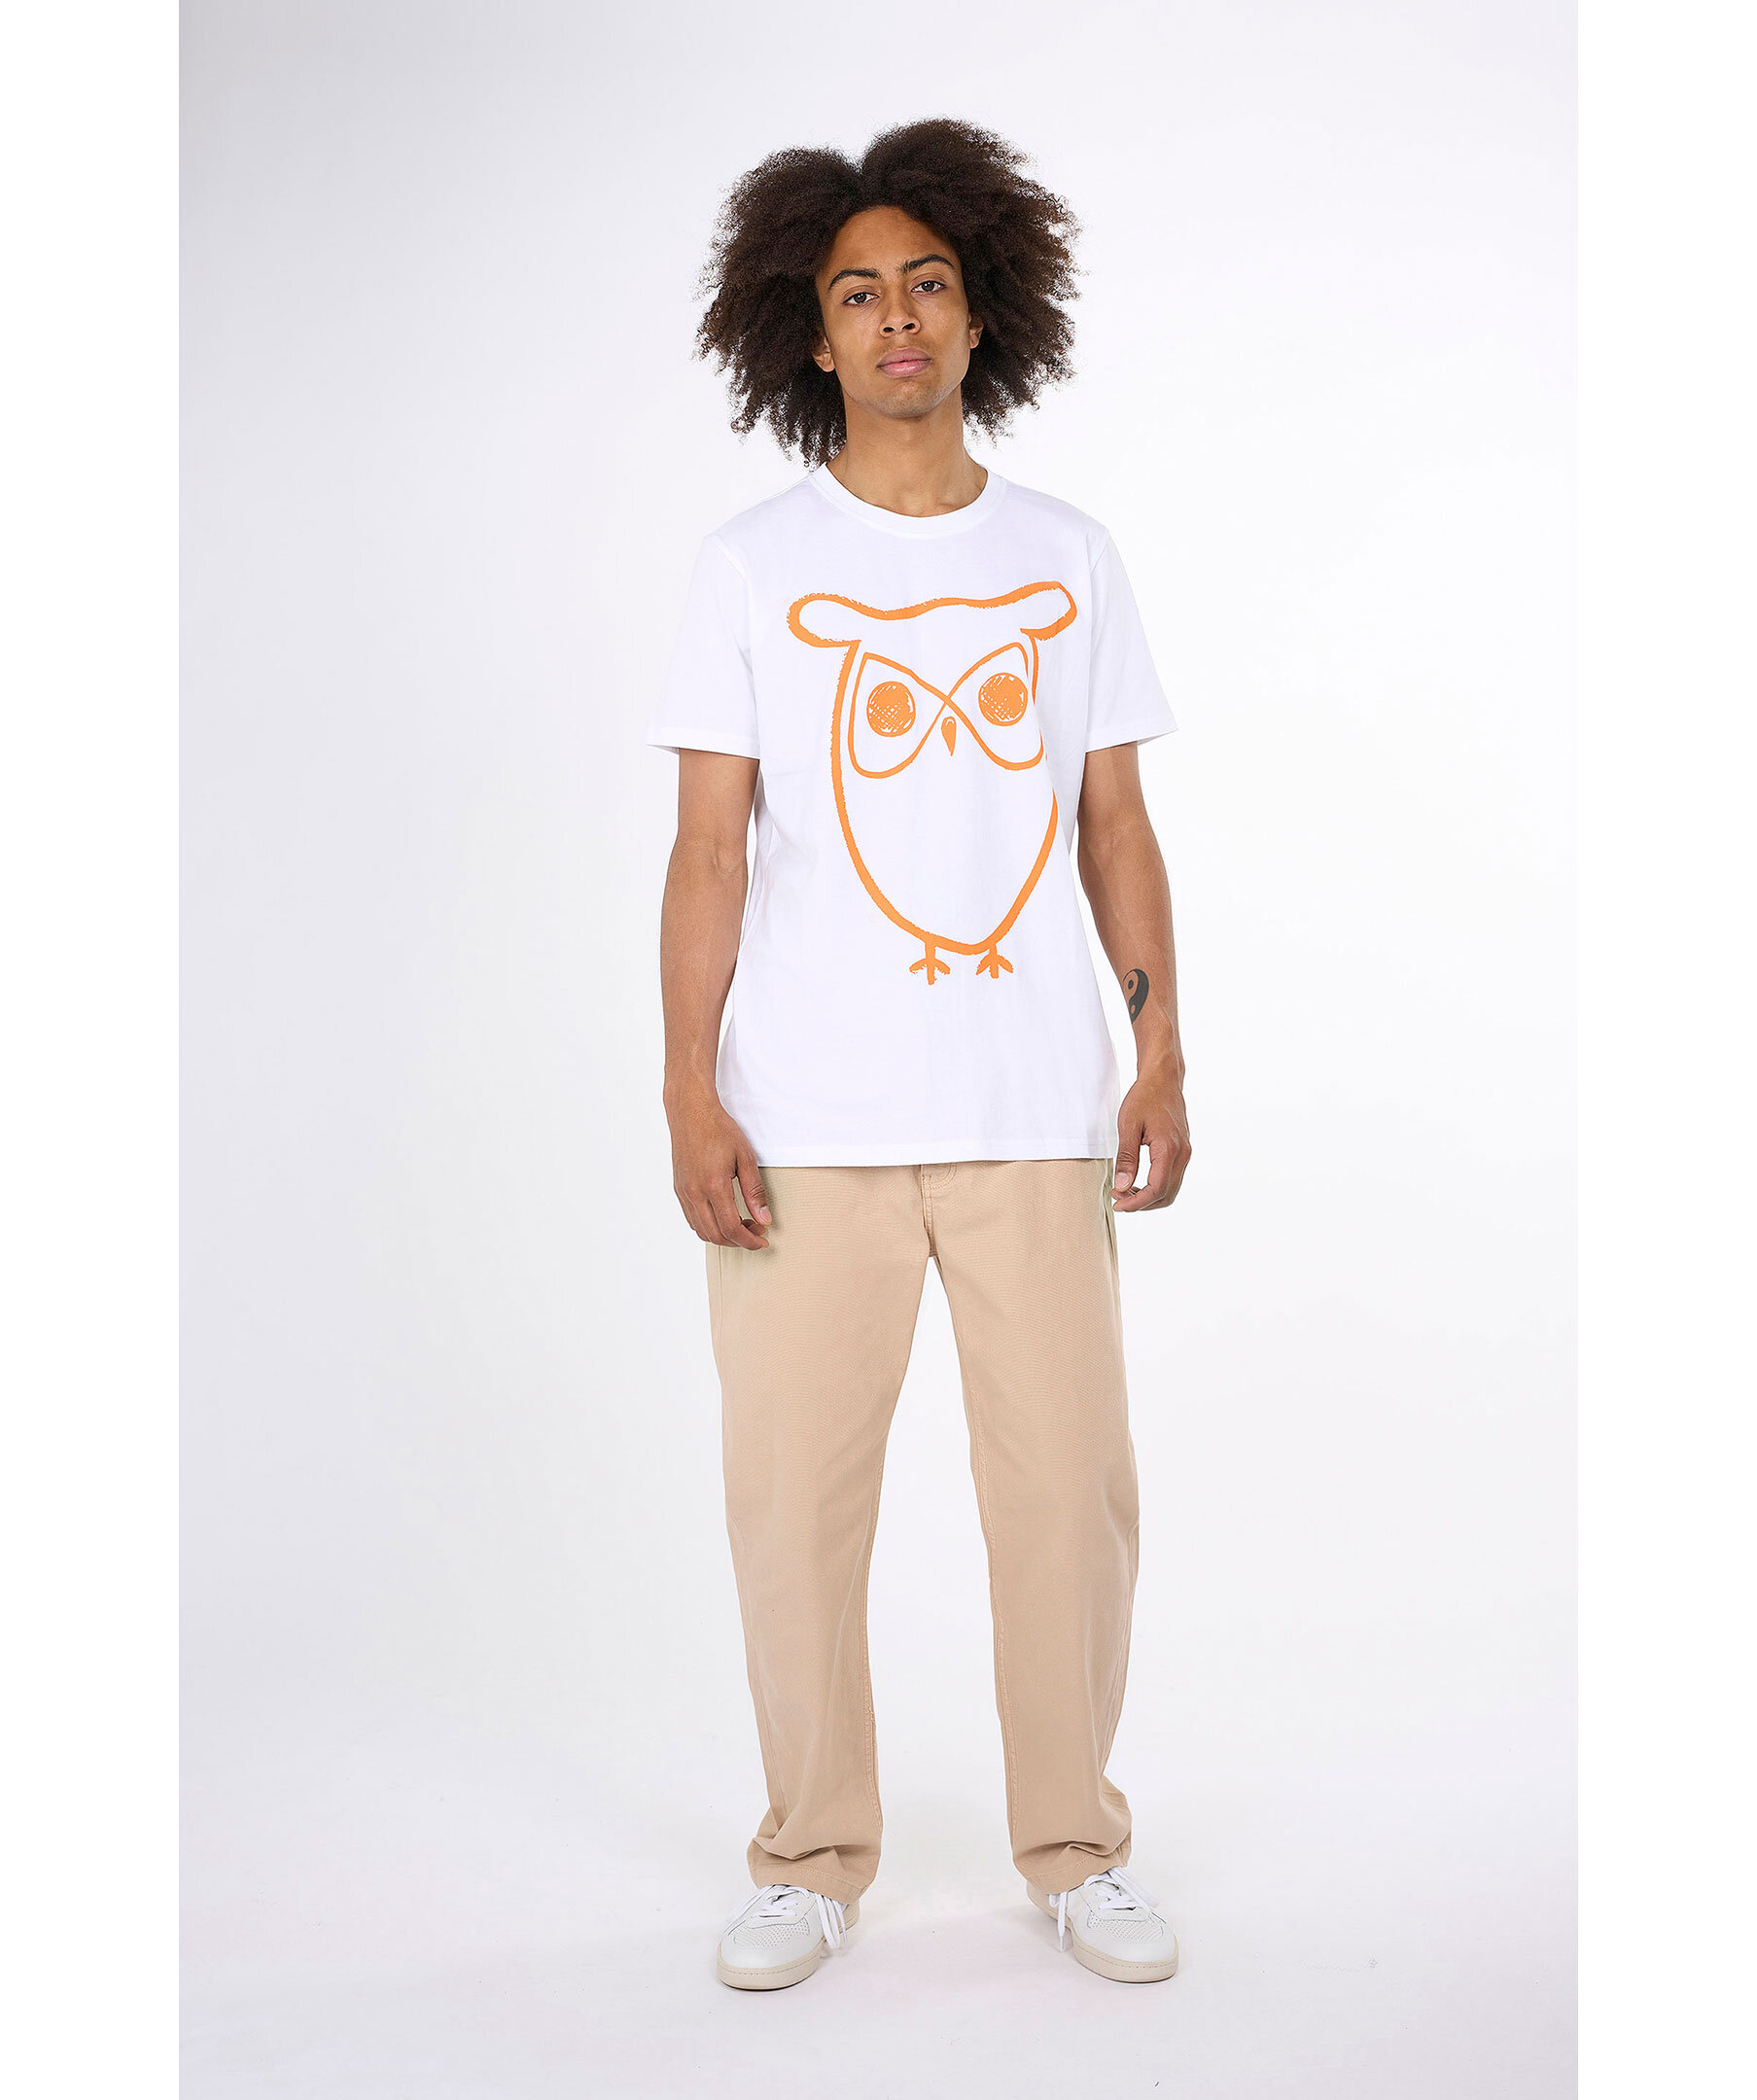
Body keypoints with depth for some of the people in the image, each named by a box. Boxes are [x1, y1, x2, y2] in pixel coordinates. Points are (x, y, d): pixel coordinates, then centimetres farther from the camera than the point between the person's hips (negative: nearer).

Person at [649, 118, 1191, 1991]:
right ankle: (812, 1858, 19)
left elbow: (1117, 829, 12)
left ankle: (1075, 1850, 21)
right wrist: (688, 1095, -6)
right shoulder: (750, 567, 5)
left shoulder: (1069, 559, 12)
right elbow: (709, 849, 2)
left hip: (1036, 1111, 2)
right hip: (808, 1120, -1)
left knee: (1069, 1485, 2)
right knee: (798, 1489, 1)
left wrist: (1162, 1056, 4)